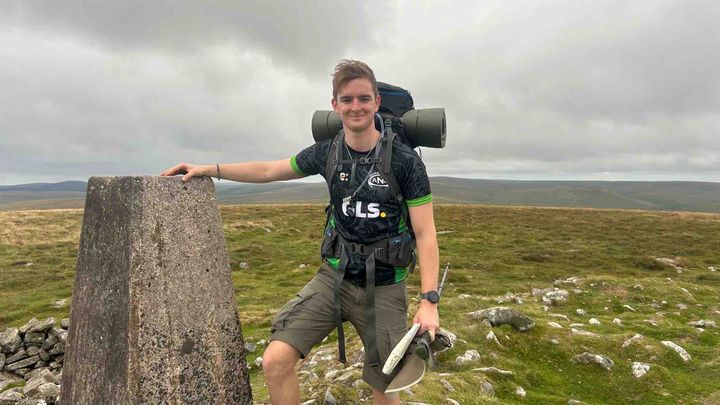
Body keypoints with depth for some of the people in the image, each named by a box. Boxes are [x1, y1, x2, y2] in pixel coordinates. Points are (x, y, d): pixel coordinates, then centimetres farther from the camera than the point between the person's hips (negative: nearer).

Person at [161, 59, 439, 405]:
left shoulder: (405, 161, -12)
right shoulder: (327, 152, -1)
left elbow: (425, 234, -11)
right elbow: (269, 170, 11)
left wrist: (429, 301, -18)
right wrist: (208, 170, 7)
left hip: (384, 288, -2)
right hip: (334, 276, 3)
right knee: (275, 362, -10)